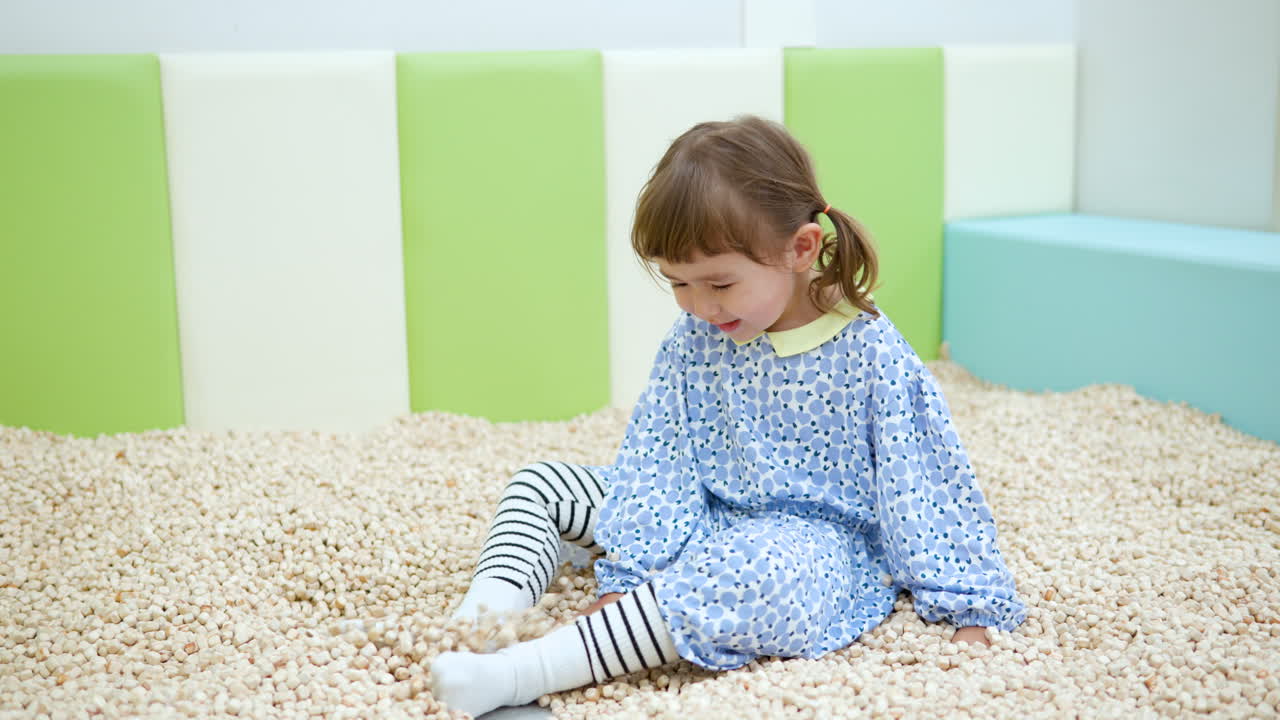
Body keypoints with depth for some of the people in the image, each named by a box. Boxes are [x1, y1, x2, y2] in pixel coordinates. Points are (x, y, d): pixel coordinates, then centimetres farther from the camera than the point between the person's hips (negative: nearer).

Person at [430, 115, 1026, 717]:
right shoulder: (693, 341, -6)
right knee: (539, 481, 4)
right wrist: (624, 574, -14)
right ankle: (487, 615, -24)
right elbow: (654, 463, -6)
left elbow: (925, 488, -13)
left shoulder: (869, 353, -17)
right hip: (706, 523, 6)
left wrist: (969, 609, -9)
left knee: (767, 569, -43)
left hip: (815, 540, -6)